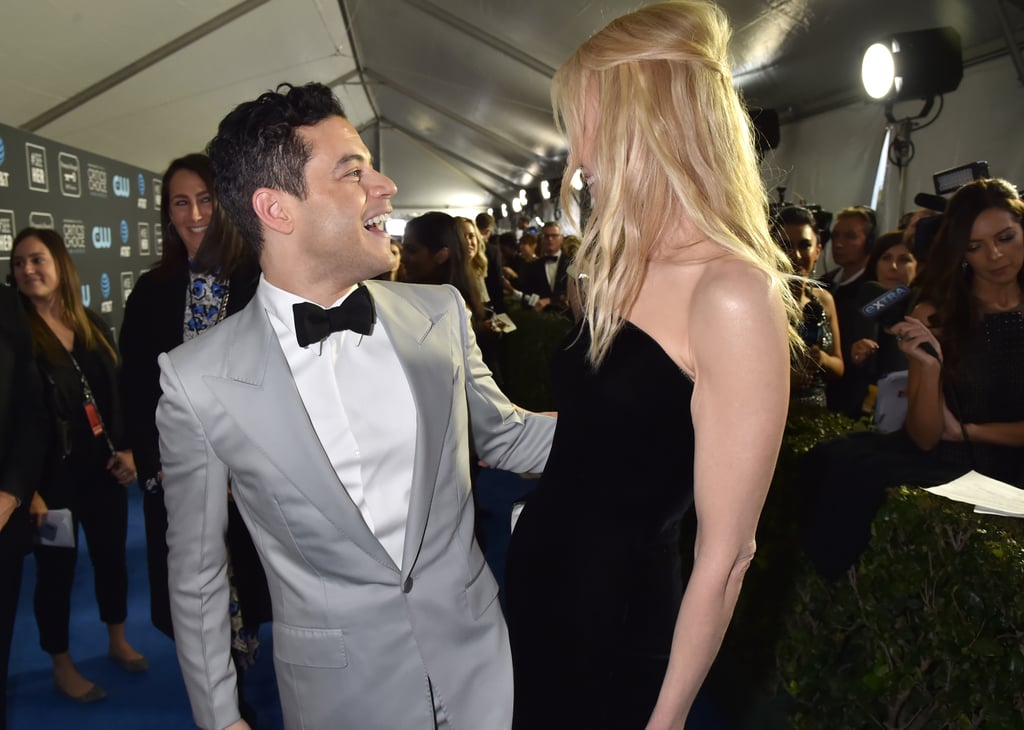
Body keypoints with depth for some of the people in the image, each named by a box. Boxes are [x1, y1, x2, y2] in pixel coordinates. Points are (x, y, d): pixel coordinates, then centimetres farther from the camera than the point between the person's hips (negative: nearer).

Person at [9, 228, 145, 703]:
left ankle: (118, 641, 37)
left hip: (102, 467, 5)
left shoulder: (93, 326, 5)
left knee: (111, 555, 16)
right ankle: (62, 666, 28)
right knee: (56, 568, 8)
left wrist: (126, 450, 1)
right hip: (52, 475, -4)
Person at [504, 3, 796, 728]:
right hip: (542, 566, 8)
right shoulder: (621, 271, 4)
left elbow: (727, 552, -20)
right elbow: (592, 434, 8)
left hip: (616, 599, -7)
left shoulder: (733, 295, -23)